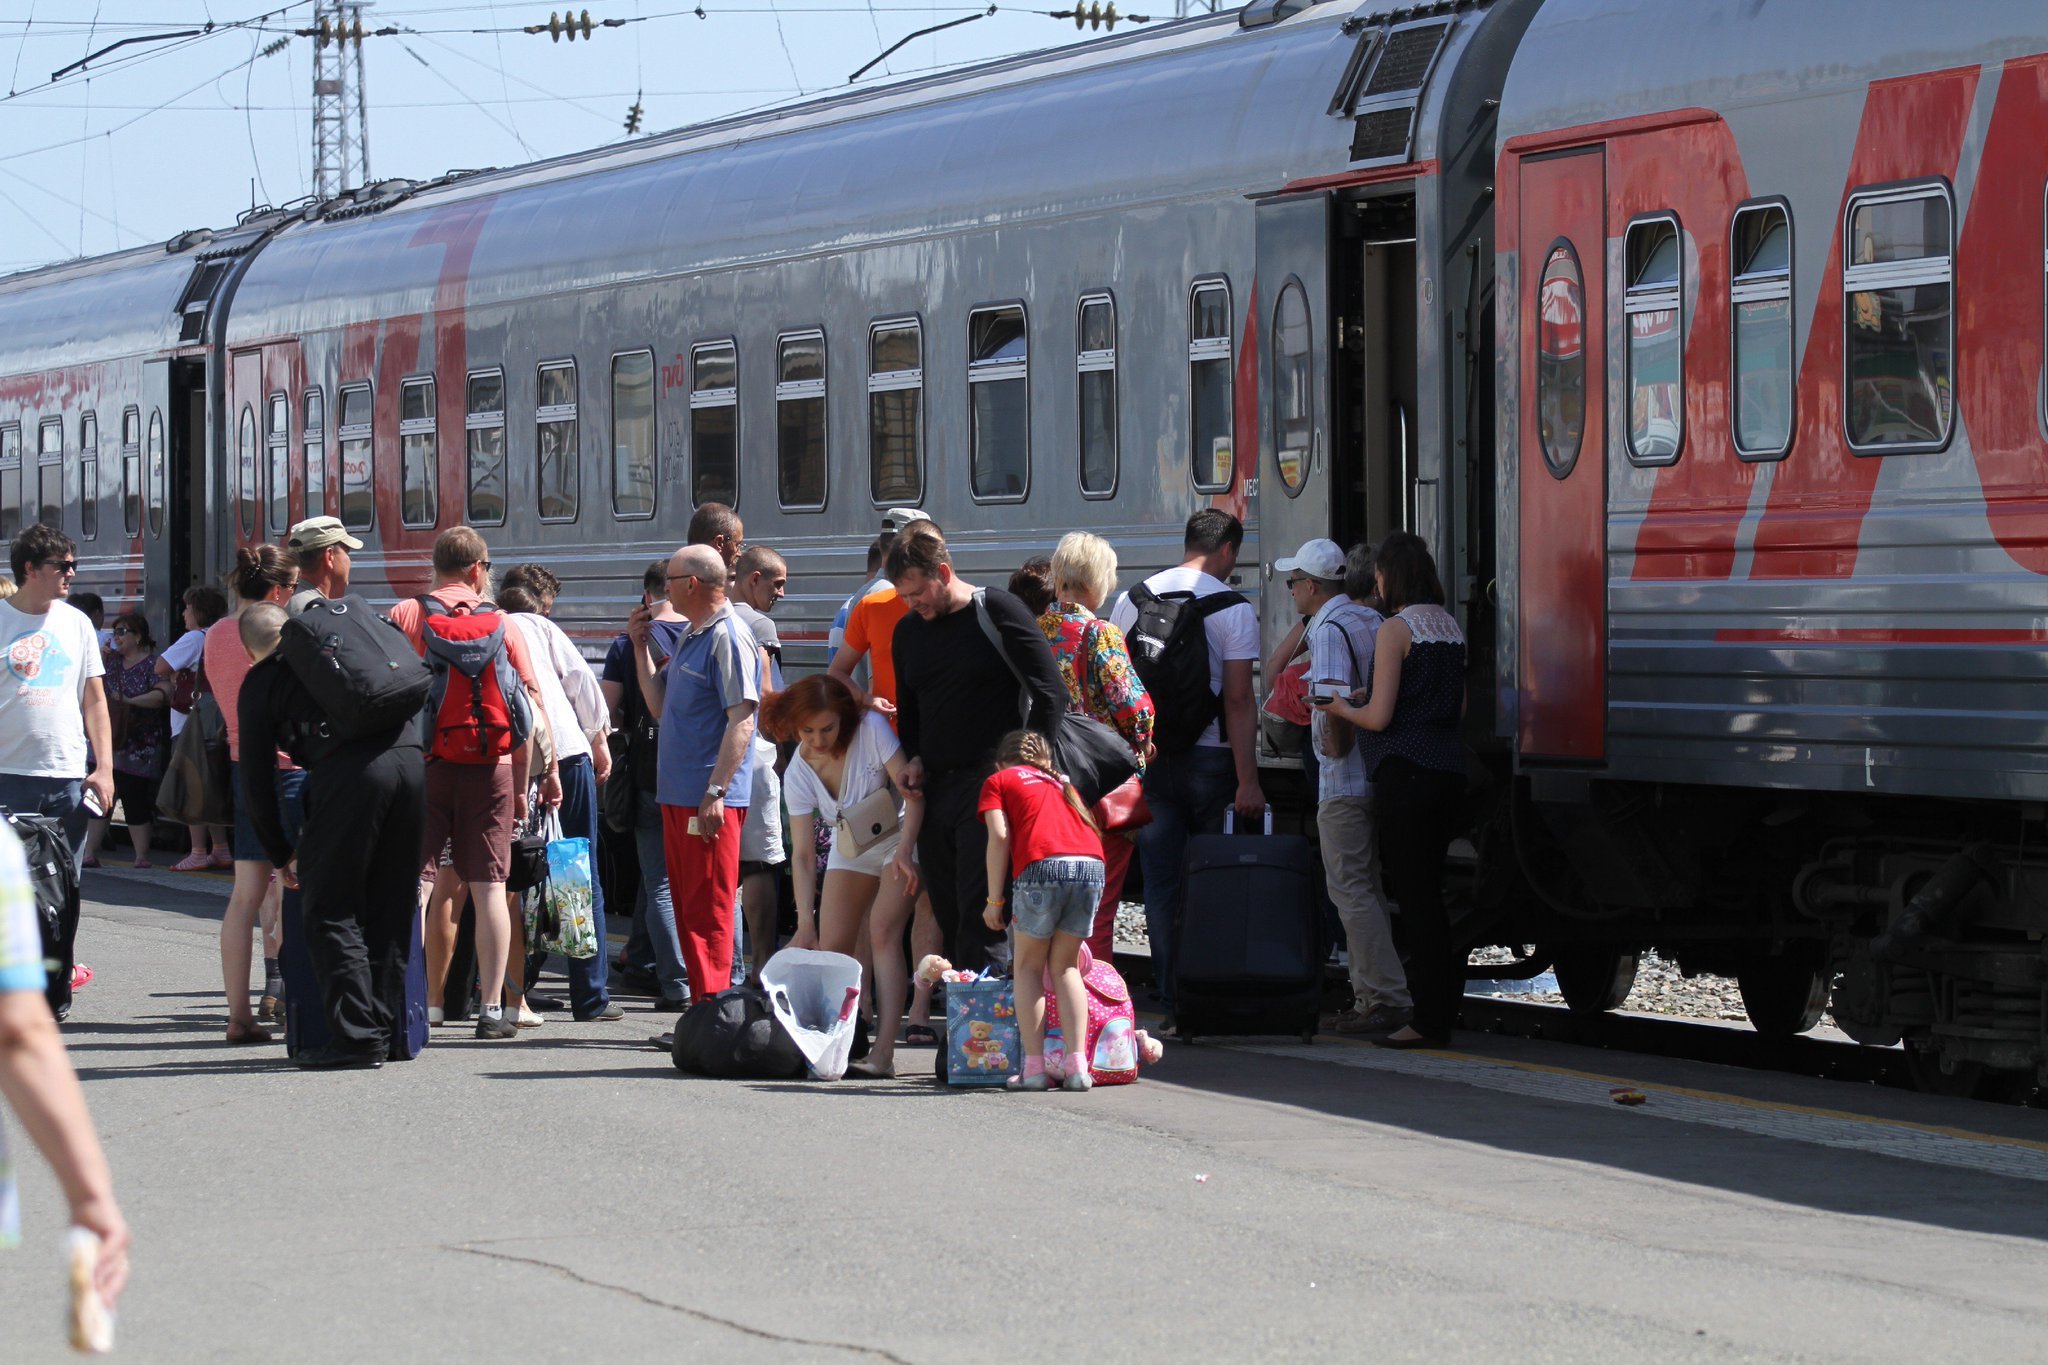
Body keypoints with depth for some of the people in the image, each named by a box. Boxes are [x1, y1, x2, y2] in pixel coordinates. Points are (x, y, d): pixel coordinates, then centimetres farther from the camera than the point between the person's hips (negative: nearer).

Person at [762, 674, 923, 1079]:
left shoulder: (871, 728, -25)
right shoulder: (798, 773, -14)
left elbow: (912, 791, -23)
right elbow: (803, 855, -15)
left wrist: (904, 852, -35)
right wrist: (805, 922, -22)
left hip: (900, 837, -5)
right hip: (849, 848, 5)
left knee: (882, 931, -22)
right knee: (831, 948, -3)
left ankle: (883, 1053, -29)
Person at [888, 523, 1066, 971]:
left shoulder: (997, 611, -4)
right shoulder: (908, 631, 15)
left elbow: (1050, 694, -5)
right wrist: (915, 759, 8)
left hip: (989, 786, -6)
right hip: (934, 785, 6)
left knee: (980, 912, -13)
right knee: (946, 914, 4)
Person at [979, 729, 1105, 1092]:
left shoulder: (998, 781, 20)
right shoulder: (1061, 782, 33)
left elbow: (1000, 837, 5)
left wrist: (994, 900, 6)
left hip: (1043, 865, -4)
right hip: (1092, 865, 4)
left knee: (1028, 968, 11)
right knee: (1065, 967, 16)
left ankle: (1034, 1066, 2)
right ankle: (1077, 1065, 5)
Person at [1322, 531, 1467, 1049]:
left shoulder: (1396, 629, -11)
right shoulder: (1450, 626, 13)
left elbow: (1379, 716, -14)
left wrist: (1339, 706, 6)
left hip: (1406, 773, -8)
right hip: (1449, 770, 8)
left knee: (1413, 895, -5)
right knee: (1430, 894, 14)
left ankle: (1428, 1020, -5)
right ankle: (1442, 1012, 15)